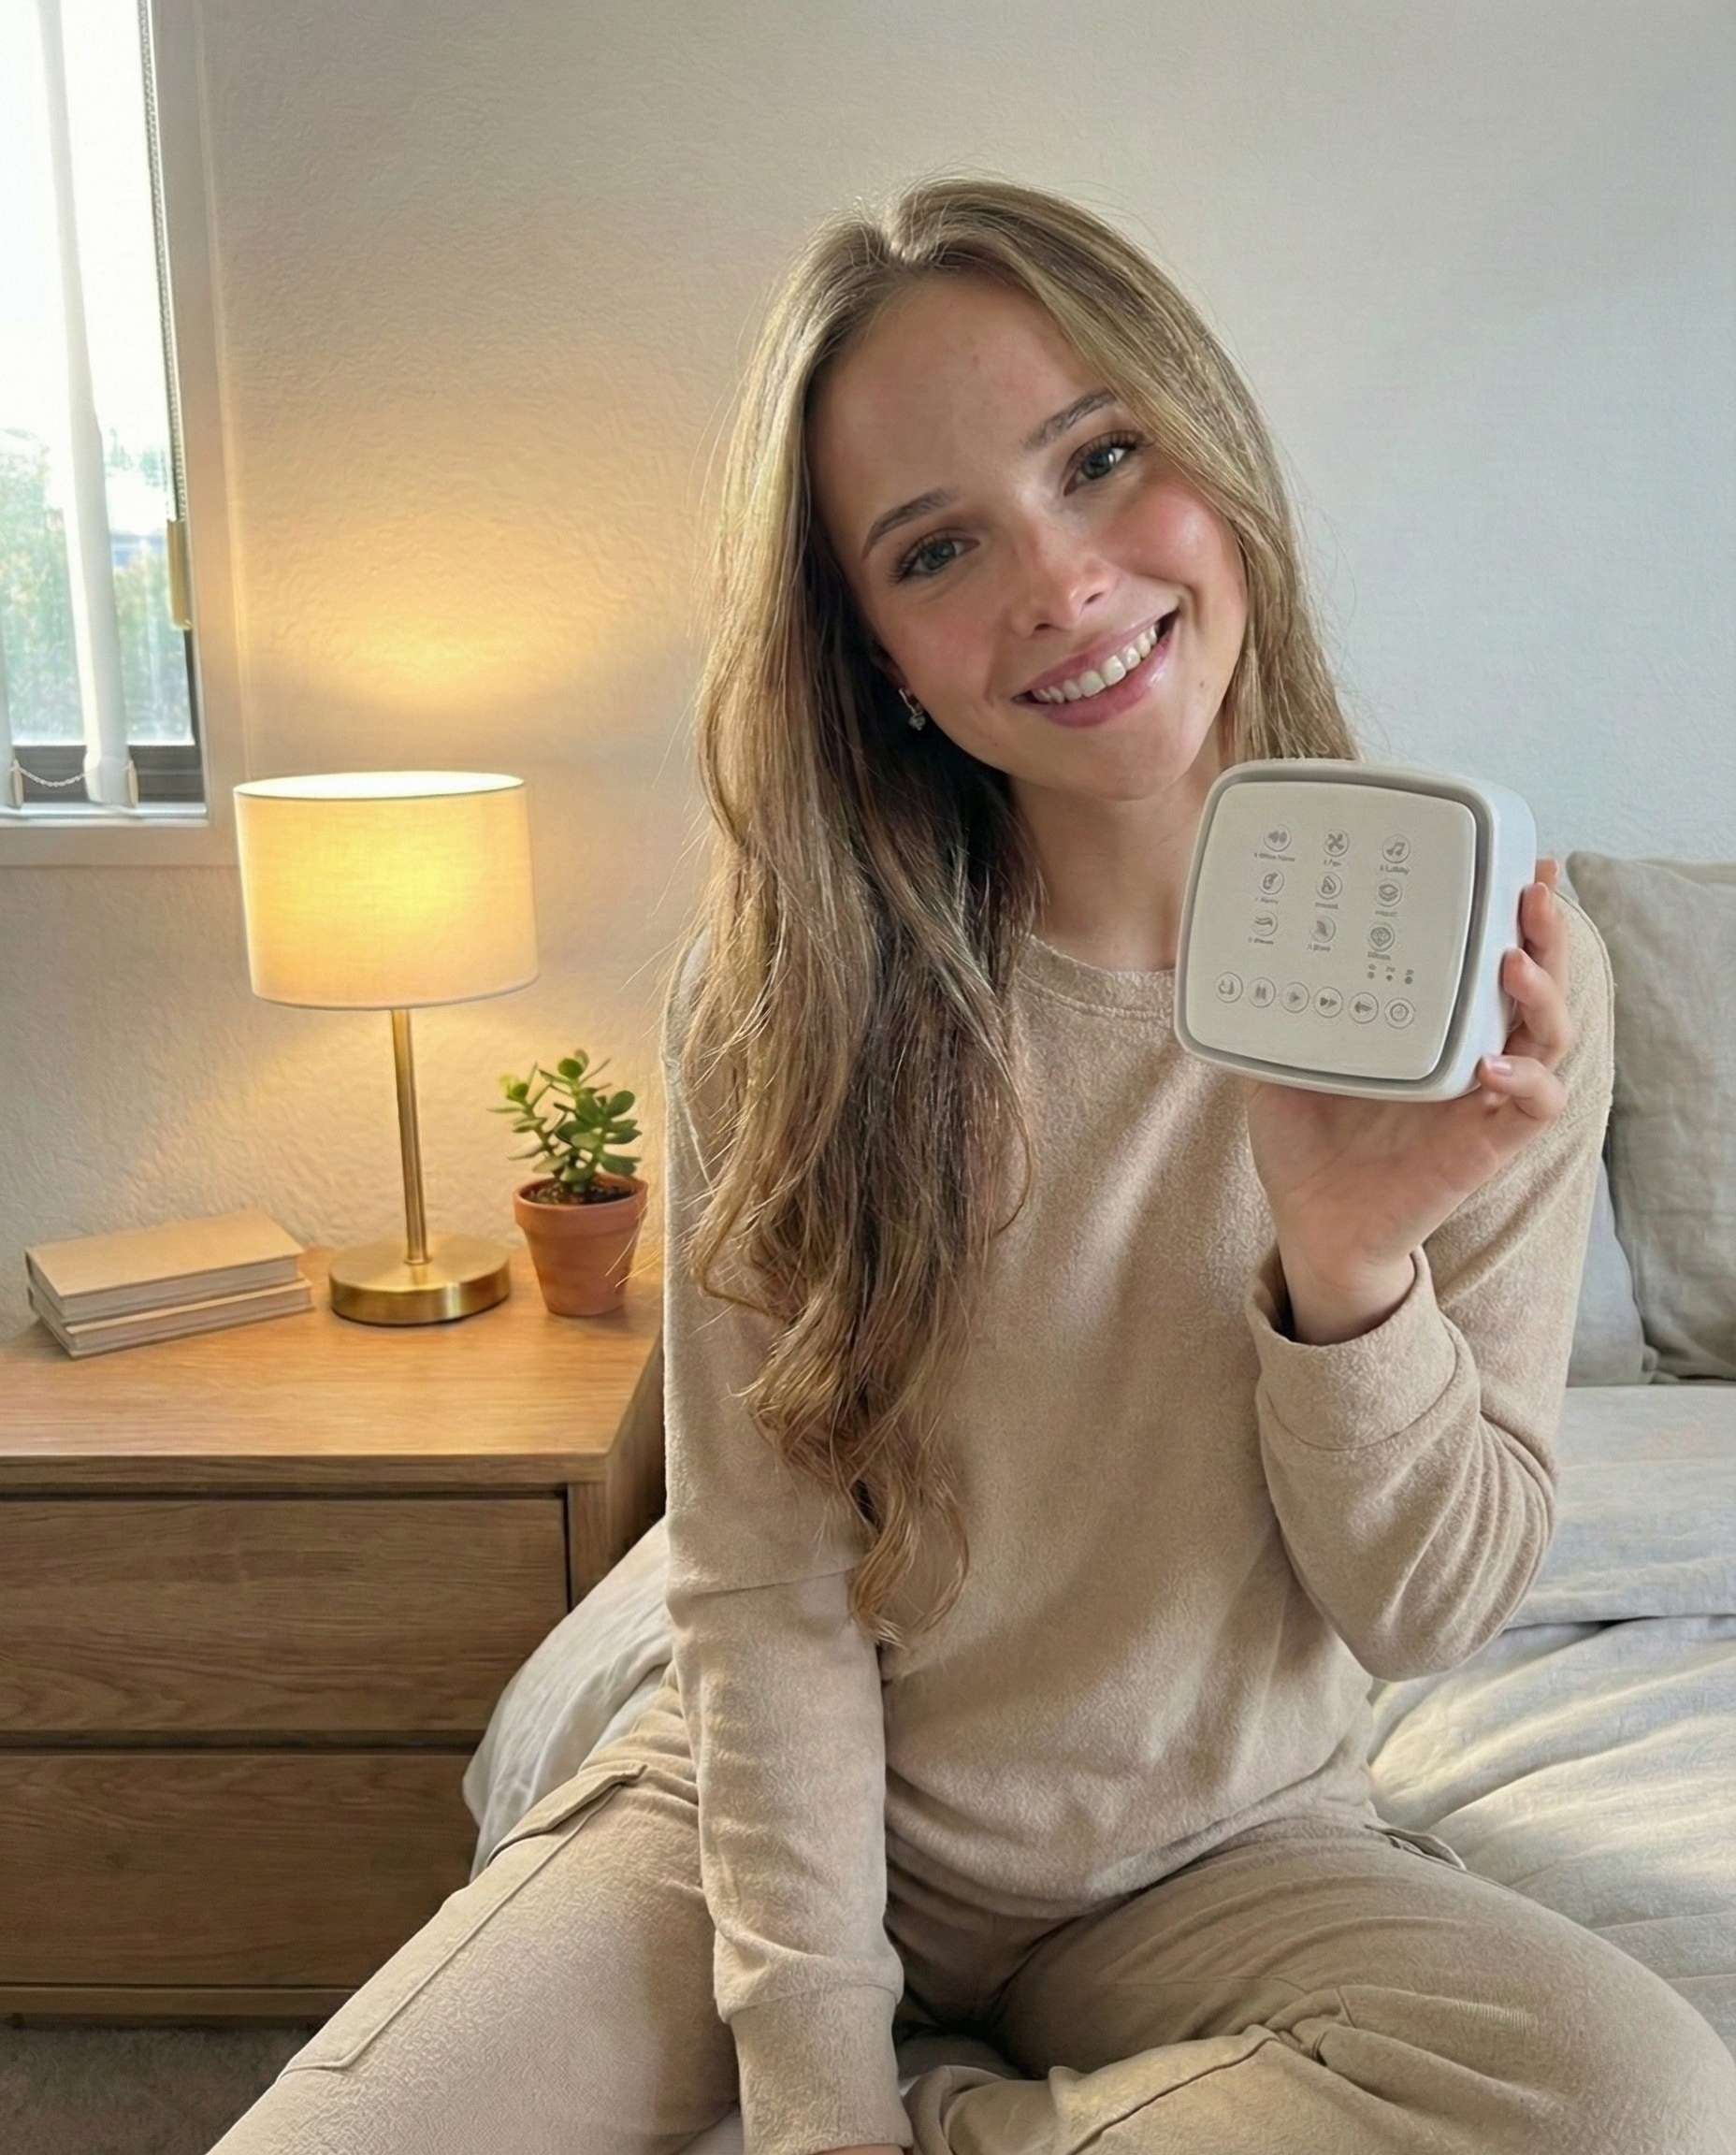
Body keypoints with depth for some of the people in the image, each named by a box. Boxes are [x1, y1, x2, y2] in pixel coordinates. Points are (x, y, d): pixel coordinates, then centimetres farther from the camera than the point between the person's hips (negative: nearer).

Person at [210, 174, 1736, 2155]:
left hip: (1215, 1848, 2)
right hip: (806, 1798, -1)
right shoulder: (783, 985, -13)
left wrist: (1348, 1262, -27)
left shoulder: (1491, 984, -12)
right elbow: (763, 1582, -10)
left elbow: (1427, 1613, -8)